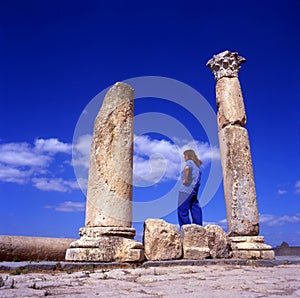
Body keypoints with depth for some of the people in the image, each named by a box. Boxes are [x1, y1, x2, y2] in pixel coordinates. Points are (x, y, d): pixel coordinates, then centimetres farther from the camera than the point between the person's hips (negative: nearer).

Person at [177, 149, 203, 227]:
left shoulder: (190, 162, -6)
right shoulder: (197, 164, 20)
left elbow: (186, 168, -29)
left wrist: (185, 179, -21)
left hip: (186, 189, -9)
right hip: (194, 190, 9)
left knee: (182, 210, -3)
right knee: (195, 210, 10)